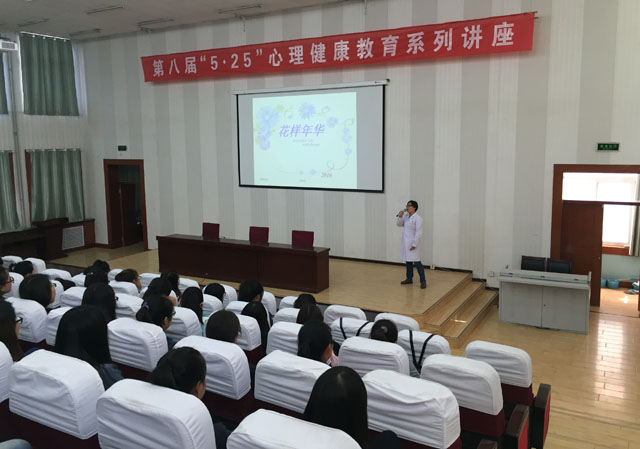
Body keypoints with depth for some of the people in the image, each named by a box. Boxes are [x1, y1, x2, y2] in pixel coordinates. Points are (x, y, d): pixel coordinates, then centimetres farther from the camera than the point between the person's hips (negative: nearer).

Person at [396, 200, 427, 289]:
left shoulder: (417, 218, -14)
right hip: (405, 243, 8)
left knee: (416, 262, -9)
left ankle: (423, 281, -4)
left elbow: (418, 233, -16)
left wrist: (414, 244, -19)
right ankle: (409, 279, 28)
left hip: (412, 243, -8)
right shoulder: (405, 215, 7)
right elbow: (399, 224, 12)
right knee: (408, 261, 16)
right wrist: (399, 216, -6)